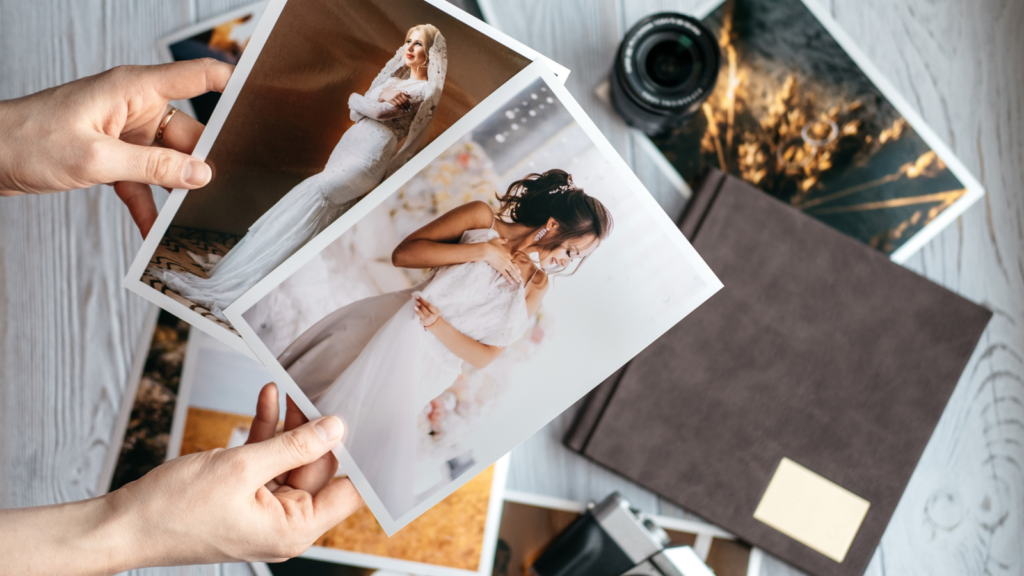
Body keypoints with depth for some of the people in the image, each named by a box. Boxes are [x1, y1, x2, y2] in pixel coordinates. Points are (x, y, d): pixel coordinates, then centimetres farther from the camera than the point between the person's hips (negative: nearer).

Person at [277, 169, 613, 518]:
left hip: (429, 363, 1)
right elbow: (402, 254, -12)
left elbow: (484, 357, 1)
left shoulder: (536, 284, 0)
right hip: (393, 322, 0)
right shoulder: (482, 218, -5)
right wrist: (481, 249, -17)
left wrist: (439, 326, -17)